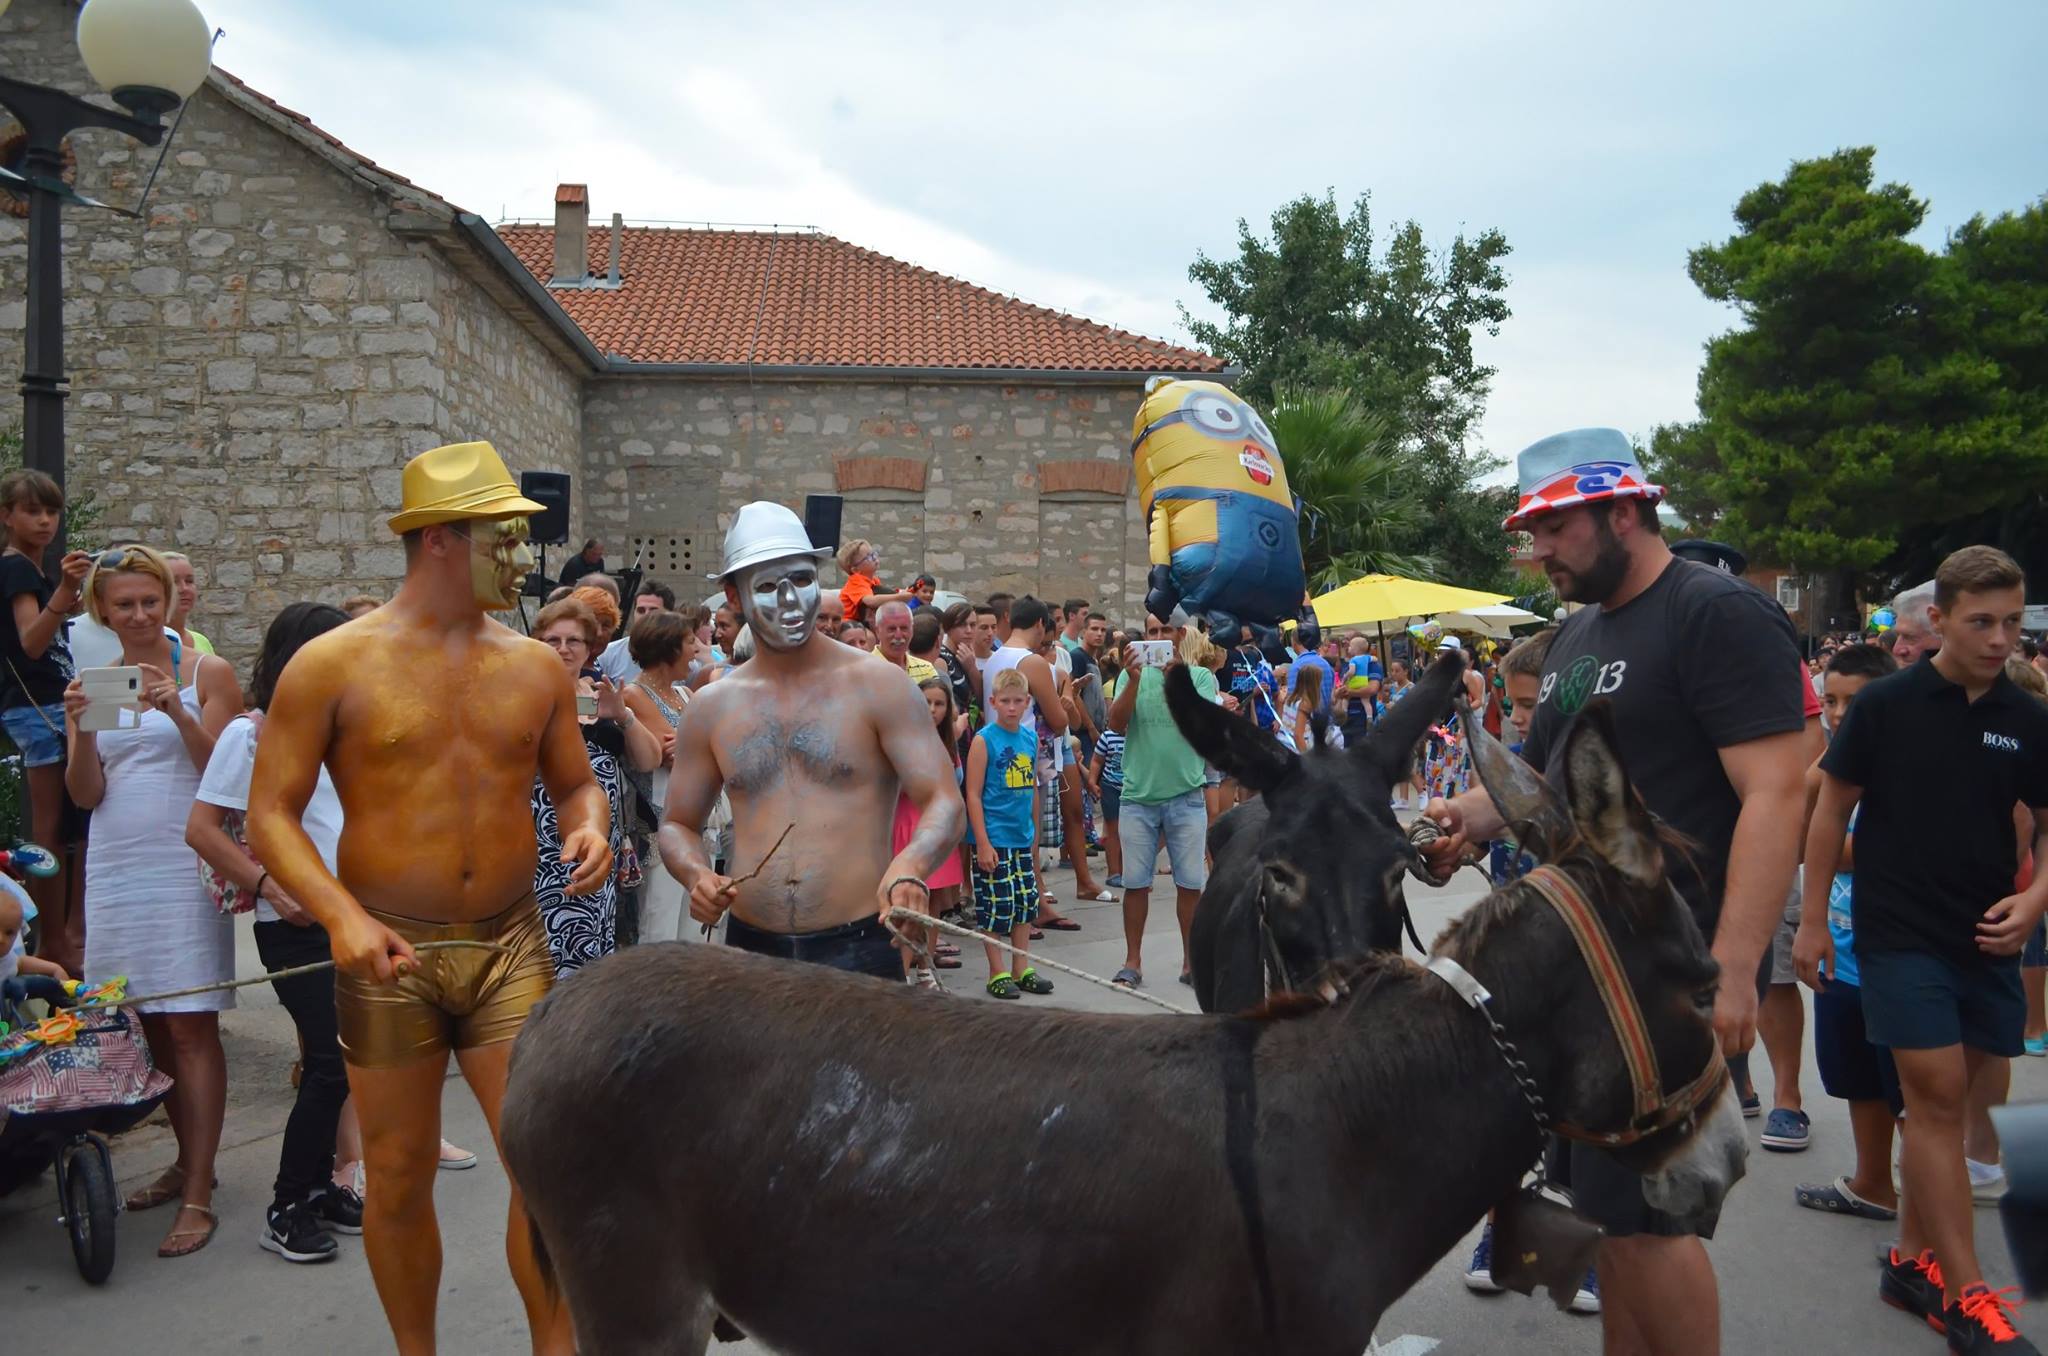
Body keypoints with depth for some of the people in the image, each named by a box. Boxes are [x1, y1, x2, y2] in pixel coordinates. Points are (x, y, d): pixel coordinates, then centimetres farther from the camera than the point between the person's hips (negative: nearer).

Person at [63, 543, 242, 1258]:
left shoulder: (206, 673, 1)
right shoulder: (92, 686, 10)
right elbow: (86, 795, 3)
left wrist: (178, 713, -20)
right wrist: (81, 727, -13)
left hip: (186, 869, -4)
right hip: (117, 871, 4)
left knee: (192, 1028, -5)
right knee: (152, 1024, 10)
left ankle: (198, 1196, -4)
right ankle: (187, 1161, 24)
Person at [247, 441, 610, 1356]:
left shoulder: (536, 667, 5)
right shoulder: (332, 664, -4)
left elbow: (575, 780, 17)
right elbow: (271, 814, -5)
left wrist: (588, 826, -7)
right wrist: (342, 915, -20)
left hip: (510, 946, 2)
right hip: (388, 951, -2)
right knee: (399, 1176, 10)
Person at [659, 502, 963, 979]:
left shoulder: (877, 686, -4)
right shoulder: (711, 707, 7)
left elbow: (945, 805, -10)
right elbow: (679, 825, 16)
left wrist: (908, 870, -30)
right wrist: (697, 876, -6)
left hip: (861, 949, -3)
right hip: (750, 949, 3)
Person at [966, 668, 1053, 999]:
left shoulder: (1031, 739, 7)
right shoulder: (984, 739, -9)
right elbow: (973, 794, -11)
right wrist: (982, 843, -15)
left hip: (1022, 838, 6)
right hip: (994, 838, -6)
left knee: (1025, 903, 12)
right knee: (995, 907, 0)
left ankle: (1022, 969, 23)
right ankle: (998, 973, 12)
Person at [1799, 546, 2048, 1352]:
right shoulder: (1887, 703, -7)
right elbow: (1832, 807, -1)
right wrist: (1812, 919, -2)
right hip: (1901, 935, -4)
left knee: (1943, 1102, 11)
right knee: (1937, 1097, -7)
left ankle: (1912, 1258, 25)